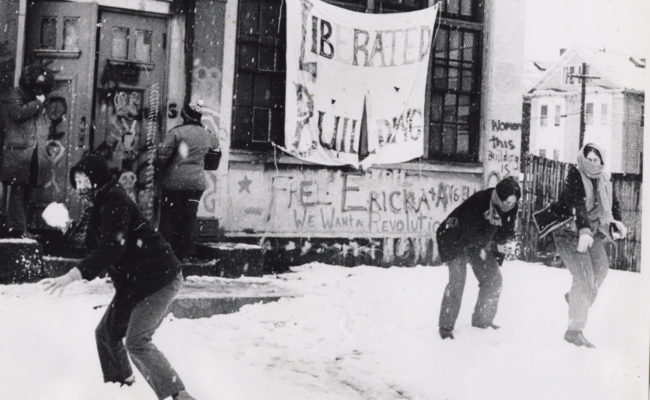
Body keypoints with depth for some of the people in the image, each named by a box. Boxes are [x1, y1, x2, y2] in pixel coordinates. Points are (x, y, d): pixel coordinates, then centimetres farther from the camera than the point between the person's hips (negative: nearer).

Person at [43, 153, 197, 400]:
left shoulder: (114, 201, -17)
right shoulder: (101, 203, 15)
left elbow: (111, 247, -30)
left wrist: (72, 275, -35)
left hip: (159, 279, -10)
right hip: (134, 282, 10)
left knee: (136, 341, -20)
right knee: (106, 333, 15)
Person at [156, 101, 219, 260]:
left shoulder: (176, 132, -10)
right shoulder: (206, 135, 6)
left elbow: (162, 154, -14)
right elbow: (215, 144, 30)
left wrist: (162, 167, 5)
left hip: (175, 180, -4)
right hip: (197, 181, 4)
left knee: (168, 217, 4)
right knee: (189, 218, 10)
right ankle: (184, 254, 13)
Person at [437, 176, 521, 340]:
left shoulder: (510, 208, -16)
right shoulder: (477, 202, -35)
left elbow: (508, 231, -2)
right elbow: (473, 236, -33)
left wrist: (506, 243, -24)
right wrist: (496, 247, -38)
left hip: (481, 242, 7)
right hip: (457, 239, -6)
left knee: (494, 278, 0)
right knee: (457, 280, -15)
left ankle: (483, 320, 15)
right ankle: (445, 326, -6)